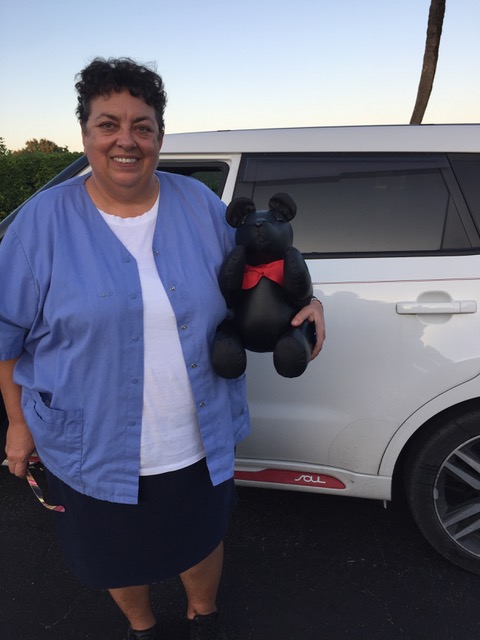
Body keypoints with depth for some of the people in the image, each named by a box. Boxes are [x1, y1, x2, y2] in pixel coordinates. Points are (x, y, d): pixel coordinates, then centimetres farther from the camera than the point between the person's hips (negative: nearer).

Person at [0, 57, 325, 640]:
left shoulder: (199, 204, -3)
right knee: (119, 560, 24)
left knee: (202, 543, 24)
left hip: (199, 446, 2)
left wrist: (302, 303, -7)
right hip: (94, 452, -1)